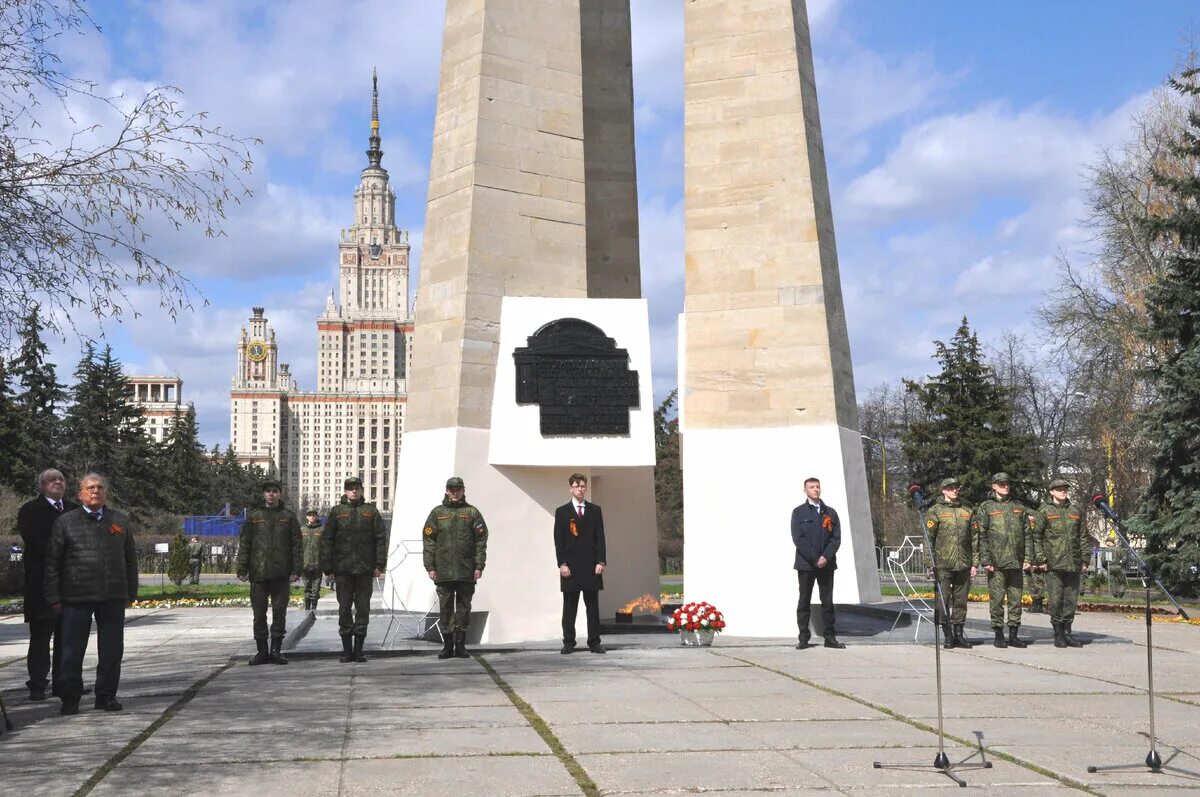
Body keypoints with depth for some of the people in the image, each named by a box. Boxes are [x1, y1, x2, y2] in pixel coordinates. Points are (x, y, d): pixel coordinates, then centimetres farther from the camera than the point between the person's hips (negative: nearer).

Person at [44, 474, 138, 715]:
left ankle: (106, 695, 16)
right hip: (77, 597, -2)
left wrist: (131, 593, 10)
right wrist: (54, 597, -2)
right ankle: (70, 698, 11)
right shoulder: (65, 522, 4)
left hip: (113, 597, 2)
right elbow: (52, 563, 4)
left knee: (112, 650, 6)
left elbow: (130, 559, 15)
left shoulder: (120, 521, 12)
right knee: (72, 650, 1)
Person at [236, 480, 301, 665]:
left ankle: (276, 650, 11)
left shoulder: (288, 516, 7)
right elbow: (245, 544, 7)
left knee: (279, 612, 2)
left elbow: (296, 545, 4)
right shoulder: (253, 516, 8)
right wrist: (242, 569, -1)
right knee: (259, 613, 3)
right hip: (258, 573, 1)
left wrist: (295, 570, -4)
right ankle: (262, 651, 11)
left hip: (281, 574, 0)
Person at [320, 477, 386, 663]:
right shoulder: (337, 512, 6)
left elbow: (380, 538, 5)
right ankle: (346, 650, 11)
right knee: (344, 609, 3)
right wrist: (328, 567, -3)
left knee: (363, 608, 3)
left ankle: (358, 650, 10)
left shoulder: (371, 511, 8)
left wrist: (379, 564, -3)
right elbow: (326, 540, 4)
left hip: (365, 570, 0)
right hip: (343, 570, 0)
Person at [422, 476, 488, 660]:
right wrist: (430, 567, -3)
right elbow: (428, 541, 4)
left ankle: (460, 645, 12)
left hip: (466, 571, 0)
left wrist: (479, 566, -4)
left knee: (464, 607, 4)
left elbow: (481, 541, 3)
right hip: (443, 571, 0)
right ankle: (447, 646, 12)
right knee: (445, 608, 4)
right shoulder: (437, 513, 7)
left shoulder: (472, 513, 6)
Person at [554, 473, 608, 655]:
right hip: (570, 566, -1)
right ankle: (568, 643, 6)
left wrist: (600, 561, -3)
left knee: (593, 606, 3)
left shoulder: (595, 511, 11)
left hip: (591, 566, 2)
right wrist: (562, 563, -8)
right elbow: (558, 540, 1)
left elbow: (600, 537, 6)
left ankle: (594, 642, 6)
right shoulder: (562, 512, 6)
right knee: (569, 607, 2)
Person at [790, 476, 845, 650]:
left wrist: (825, 557, -11)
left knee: (827, 601, 5)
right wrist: (815, 559, -14)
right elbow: (798, 539, -7)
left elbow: (836, 538, 4)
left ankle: (830, 638, 8)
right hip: (806, 564, -2)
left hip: (826, 564, 3)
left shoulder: (830, 513, 11)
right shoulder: (799, 512, 2)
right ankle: (804, 639, 5)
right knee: (804, 602, 2)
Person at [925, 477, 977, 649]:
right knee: (944, 601, -3)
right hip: (943, 565, -4)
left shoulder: (966, 512, 15)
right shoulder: (934, 511, 2)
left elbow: (973, 539, 15)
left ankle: (959, 634, 15)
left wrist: (974, 563, 8)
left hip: (963, 564, 4)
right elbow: (928, 538, -3)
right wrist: (931, 563, -10)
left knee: (961, 601, 7)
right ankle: (948, 636, 3)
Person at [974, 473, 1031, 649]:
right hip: (996, 564, -3)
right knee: (996, 600, -1)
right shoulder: (985, 508, 2)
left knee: (1016, 600, 6)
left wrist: (1027, 558, 4)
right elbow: (981, 537, -3)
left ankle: (1013, 634, 13)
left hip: (1016, 563, 4)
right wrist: (985, 560, -10)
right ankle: (998, 635, 7)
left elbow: (1027, 534, 13)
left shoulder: (1019, 508, 14)